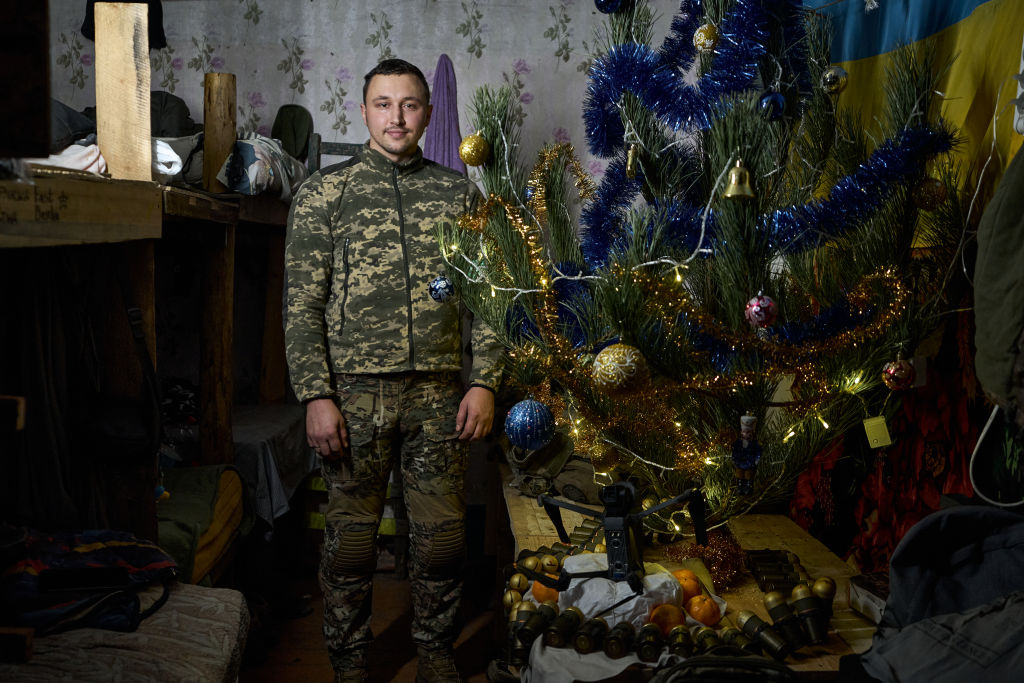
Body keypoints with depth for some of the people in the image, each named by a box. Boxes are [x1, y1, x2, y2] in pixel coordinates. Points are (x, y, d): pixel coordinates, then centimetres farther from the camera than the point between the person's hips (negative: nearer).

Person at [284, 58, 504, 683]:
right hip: (355, 392, -1)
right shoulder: (325, 191, 3)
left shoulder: (459, 193, 9)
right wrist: (316, 396, -8)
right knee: (351, 535, 7)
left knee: (443, 534, 9)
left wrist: (485, 382, 0)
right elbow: (303, 304, -1)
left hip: (440, 393, 2)